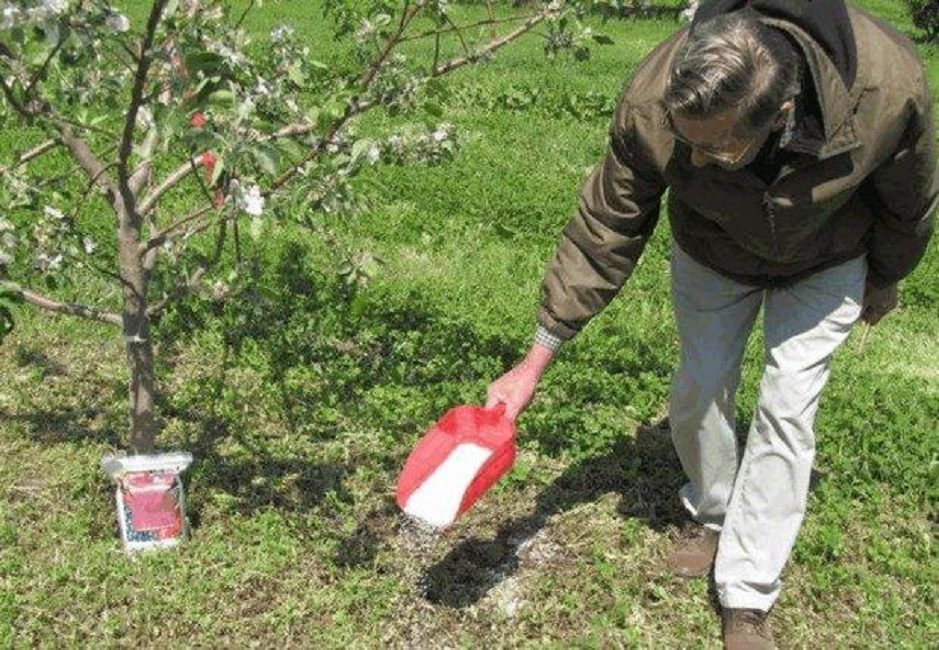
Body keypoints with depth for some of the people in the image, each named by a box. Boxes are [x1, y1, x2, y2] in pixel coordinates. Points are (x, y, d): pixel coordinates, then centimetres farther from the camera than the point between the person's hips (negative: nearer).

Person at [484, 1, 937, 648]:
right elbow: (604, 231, -25)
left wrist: (885, 283, 3)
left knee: (786, 408, -7)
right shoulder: (651, 105, -38)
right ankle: (711, 517, 36)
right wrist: (537, 360, -23)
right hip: (713, 254, 1)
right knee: (698, 393, 5)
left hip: (825, 261, -1)